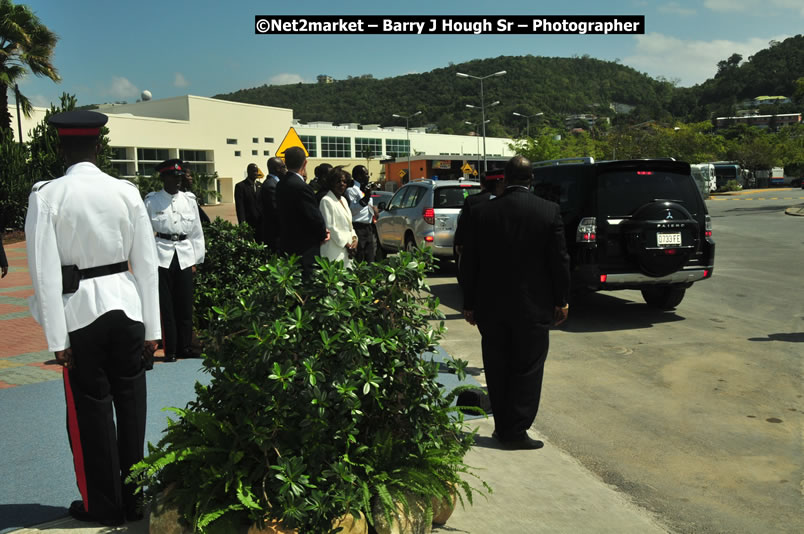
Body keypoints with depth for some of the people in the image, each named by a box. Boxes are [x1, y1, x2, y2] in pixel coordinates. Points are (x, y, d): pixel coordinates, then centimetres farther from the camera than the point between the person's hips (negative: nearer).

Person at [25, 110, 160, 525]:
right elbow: (146, 263, 0)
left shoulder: (47, 195, -8)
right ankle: (134, 498, 27)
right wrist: (151, 328, 6)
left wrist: (57, 338, -7)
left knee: (90, 410, 10)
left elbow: (46, 271, -12)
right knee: (130, 404, 14)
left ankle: (104, 505, 23)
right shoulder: (126, 191, -1)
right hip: (127, 305, 3)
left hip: (81, 310, -3)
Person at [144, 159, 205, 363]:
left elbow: (197, 232, 12)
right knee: (166, 305, 0)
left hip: (184, 257, 3)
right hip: (162, 256, -2)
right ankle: (170, 350, 10)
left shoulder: (189, 200, 9)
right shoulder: (151, 201, 1)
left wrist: (196, 260, 9)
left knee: (185, 305, 6)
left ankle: (185, 347, 18)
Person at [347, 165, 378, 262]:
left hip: (368, 227, 9)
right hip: (358, 228, -9)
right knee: (359, 259, -10)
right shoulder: (352, 189, -10)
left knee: (370, 259, 11)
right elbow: (351, 211, -17)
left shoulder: (366, 189, 20)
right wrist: (364, 200, -24)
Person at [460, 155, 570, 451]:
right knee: (527, 370, 7)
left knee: (497, 369, 14)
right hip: (533, 307, -2)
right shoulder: (549, 211, -7)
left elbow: (469, 263, 0)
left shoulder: (481, 212, -3)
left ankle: (503, 427, 23)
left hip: (491, 306, 2)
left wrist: (469, 304, 8)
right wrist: (561, 301, 6)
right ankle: (516, 431, 8)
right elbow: (559, 260, -4)